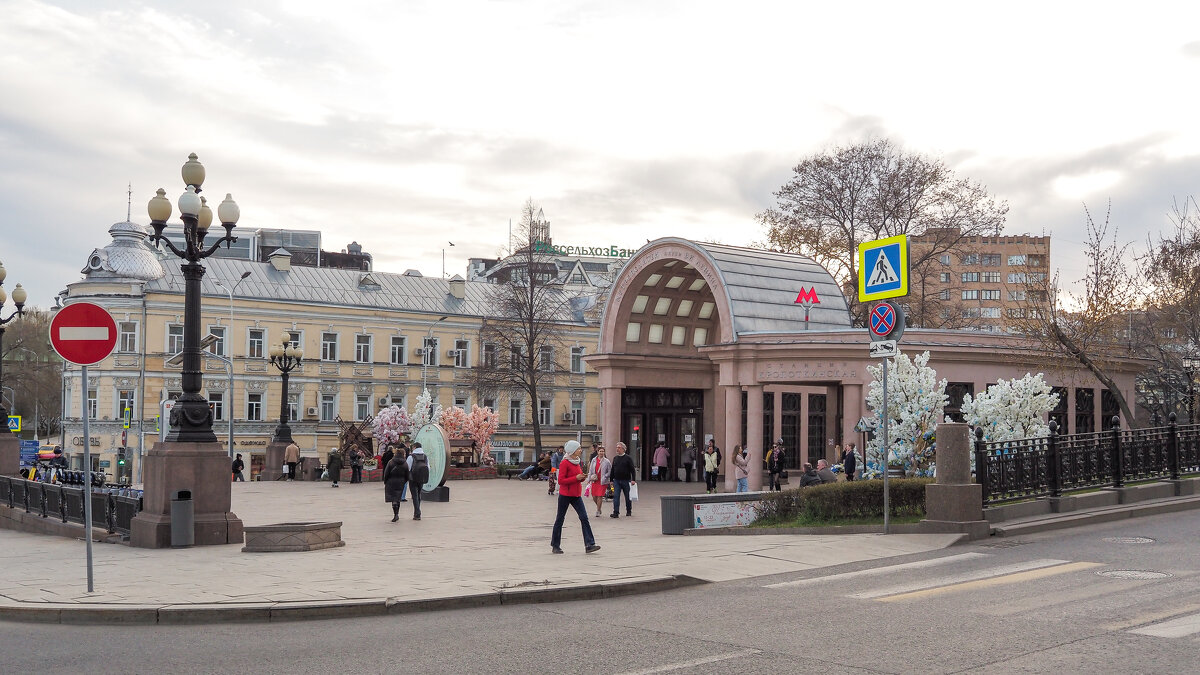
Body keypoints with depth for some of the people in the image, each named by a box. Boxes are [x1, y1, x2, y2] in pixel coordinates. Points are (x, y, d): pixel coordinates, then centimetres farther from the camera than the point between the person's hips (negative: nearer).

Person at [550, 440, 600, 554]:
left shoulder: (577, 462, 11)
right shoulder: (565, 463, -13)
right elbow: (561, 481, -17)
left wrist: (583, 477, 0)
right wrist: (576, 478, -20)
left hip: (576, 495, 7)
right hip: (565, 495, -7)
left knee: (584, 518, -5)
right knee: (560, 519, 5)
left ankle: (589, 544, -10)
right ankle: (555, 546, 16)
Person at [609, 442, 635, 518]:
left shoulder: (628, 458, -4)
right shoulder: (615, 458, 10)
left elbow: (632, 469, -6)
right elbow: (612, 470, 15)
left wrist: (633, 479, -14)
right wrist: (611, 480, 11)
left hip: (626, 480, -3)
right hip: (616, 480, 3)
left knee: (628, 497, 8)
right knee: (616, 496, -8)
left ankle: (629, 511, 24)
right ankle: (616, 513, -10)